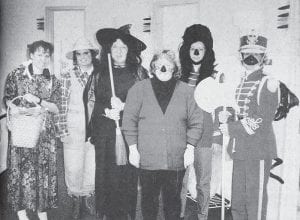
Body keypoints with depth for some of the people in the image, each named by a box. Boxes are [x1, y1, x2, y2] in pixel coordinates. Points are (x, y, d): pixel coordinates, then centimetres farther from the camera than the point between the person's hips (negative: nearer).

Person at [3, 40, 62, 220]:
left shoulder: (53, 81, 6)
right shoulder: (17, 75, 1)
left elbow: (56, 108, 2)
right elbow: (7, 100, 2)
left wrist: (38, 101, -14)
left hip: (45, 133, 2)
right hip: (22, 129, -2)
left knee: (45, 170, 5)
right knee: (21, 169, 0)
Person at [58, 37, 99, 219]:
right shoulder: (67, 76, -1)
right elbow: (62, 104, -3)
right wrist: (64, 131, -7)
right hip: (74, 129, -2)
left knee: (93, 166, 7)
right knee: (74, 168, 3)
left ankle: (89, 198, 28)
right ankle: (76, 202, 23)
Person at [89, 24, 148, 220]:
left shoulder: (139, 72, 5)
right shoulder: (101, 73, 13)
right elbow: (95, 102, 13)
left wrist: (123, 106, -11)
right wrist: (107, 111, -6)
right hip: (105, 132, 2)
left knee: (127, 174, -3)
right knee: (106, 175, 3)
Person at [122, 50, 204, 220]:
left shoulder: (186, 91, 5)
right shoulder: (139, 90, 3)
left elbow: (196, 122, 5)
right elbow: (129, 121, 2)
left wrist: (190, 148, -2)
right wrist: (133, 149, -2)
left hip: (177, 161, 1)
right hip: (148, 160, 0)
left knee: (173, 200, 12)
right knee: (149, 200, 11)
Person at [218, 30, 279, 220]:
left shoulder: (268, 83, -8)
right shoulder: (238, 83, 13)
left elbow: (261, 122, -14)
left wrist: (231, 129, -11)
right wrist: (225, 117, -1)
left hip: (259, 151, -7)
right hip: (240, 151, 7)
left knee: (256, 201, 3)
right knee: (237, 204, 14)